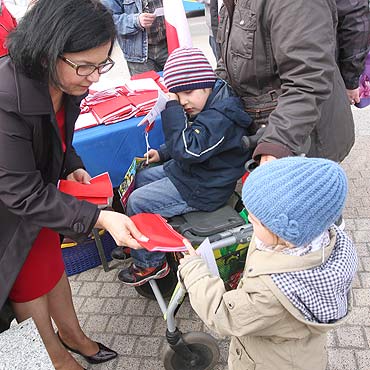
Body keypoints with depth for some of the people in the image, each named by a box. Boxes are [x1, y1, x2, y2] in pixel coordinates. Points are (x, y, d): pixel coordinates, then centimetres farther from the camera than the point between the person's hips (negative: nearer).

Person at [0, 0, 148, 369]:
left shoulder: (65, 83, -13)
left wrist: (72, 167, -7)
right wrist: (98, 218, -36)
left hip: (38, 192, 7)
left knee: (52, 265, 23)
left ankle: (71, 334, 46)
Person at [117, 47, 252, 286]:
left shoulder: (221, 116, -29)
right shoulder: (206, 105, 4)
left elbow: (187, 149, -35)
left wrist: (172, 108, -29)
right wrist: (162, 153, 10)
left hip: (202, 190, -11)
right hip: (185, 171, 11)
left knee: (137, 203, -10)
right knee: (140, 178, 17)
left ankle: (150, 263, 9)